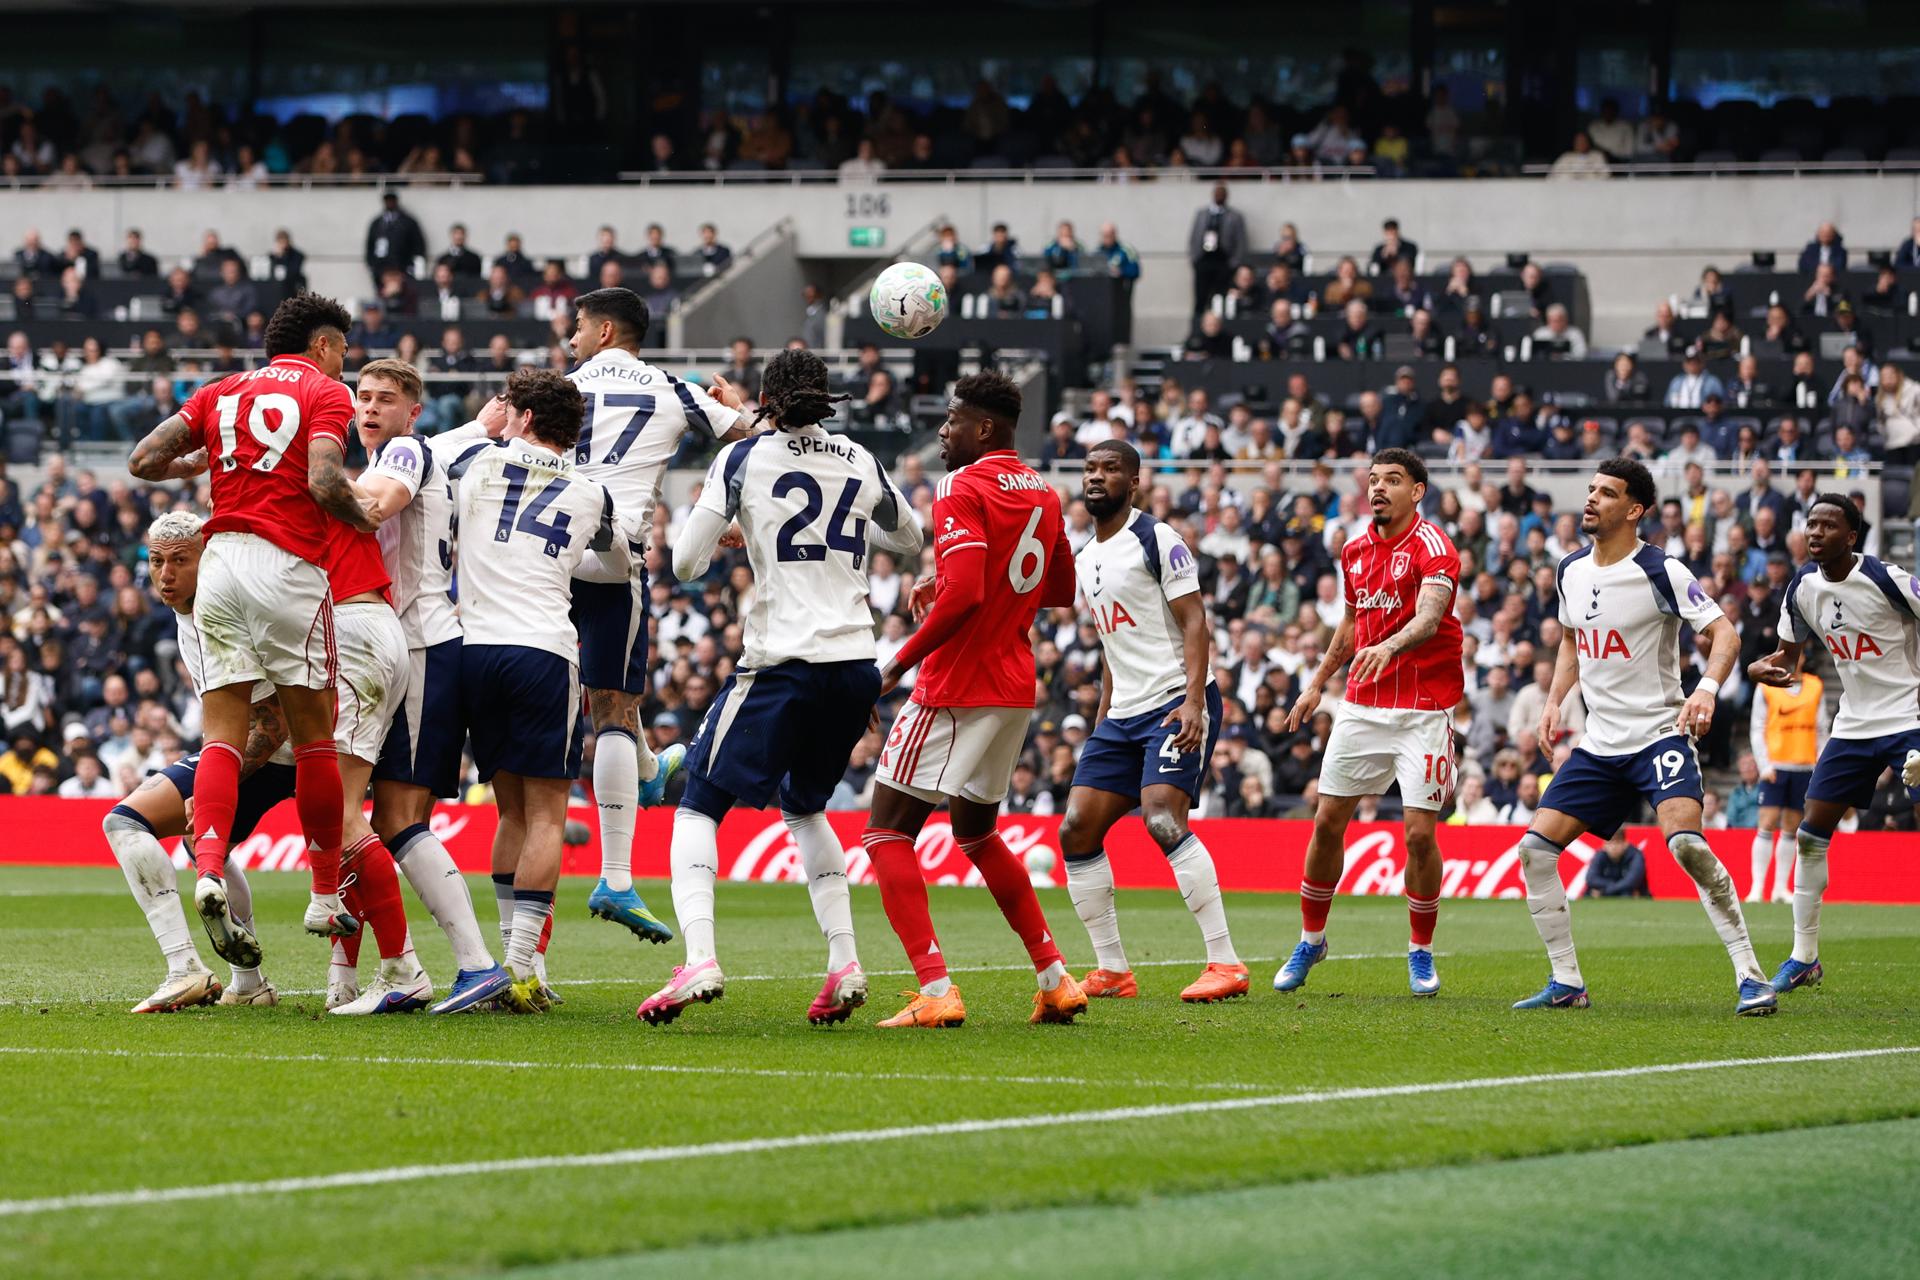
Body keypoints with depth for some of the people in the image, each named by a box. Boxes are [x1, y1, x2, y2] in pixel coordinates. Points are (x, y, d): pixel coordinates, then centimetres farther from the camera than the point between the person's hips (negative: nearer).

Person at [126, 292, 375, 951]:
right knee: (313, 736, 5)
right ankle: (326, 897, 10)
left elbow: (144, 461, 11)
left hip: (220, 561, 5)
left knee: (221, 735, 2)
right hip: (289, 568, -4)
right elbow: (324, 483, -14)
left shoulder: (223, 392, 18)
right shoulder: (326, 393, 2)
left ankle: (207, 870, -20)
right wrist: (368, 520, 3)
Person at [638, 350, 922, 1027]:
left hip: (781, 663, -5)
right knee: (804, 806, 24)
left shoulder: (744, 457, -2)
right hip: (854, 665, 5)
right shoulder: (860, 463, 10)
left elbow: (686, 562, -3)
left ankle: (699, 958, -18)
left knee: (699, 805, 3)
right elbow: (910, 538, 28)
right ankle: (844, 963, 9)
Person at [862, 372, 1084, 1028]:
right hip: (1016, 689, 8)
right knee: (978, 835, 24)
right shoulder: (1043, 495, 12)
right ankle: (1056, 979, 21)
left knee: (888, 833, -3)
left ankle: (936, 990, -16)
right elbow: (1061, 589, 24)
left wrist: (901, 662, -16)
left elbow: (964, 596, -25)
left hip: (956, 690, -8)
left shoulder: (963, 491, -14)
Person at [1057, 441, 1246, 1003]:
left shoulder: (1157, 540, -6)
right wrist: (1103, 719, 22)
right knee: (1077, 830, 0)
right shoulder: (1085, 560, 18)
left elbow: (1194, 624, -12)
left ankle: (1226, 963, -24)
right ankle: (1112, 971, 8)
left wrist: (1193, 702, -23)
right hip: (1123, 714, 9)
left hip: (1175, 704, -9)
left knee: (1162, 818, -25)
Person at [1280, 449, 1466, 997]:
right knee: (1328, 822, 5)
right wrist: (1317, 682, 26)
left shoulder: (1432, 546, -14)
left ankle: (1421, 952, 10)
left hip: (1423, 709, -6)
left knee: (1420, 833, -8)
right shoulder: (1356, 550, 8)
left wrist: (1391, 646, -50)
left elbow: (1428, 617, -31)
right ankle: (1310, 941, 22)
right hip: (1362, 704, 6)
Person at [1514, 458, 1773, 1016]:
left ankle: (1751, 977, -21)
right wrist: (1553, 702, 13)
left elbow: (1725, 633, -13)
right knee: (1535, 846, -3)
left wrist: (1706, 689, -31)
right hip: (1598, 744, 7)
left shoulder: (1661, 571, -11)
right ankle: (1567, 984, 7)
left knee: (1685, 841, -28)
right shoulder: (1572, 571, 9)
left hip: (1658, 734, -7)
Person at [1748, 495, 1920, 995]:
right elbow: (1788, 653, 14)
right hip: (1855, 723, 6)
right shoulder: (1803, 587, 2)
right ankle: (1804, 958, 13)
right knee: (1811, 832, 3)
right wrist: (1762, 668, -9)